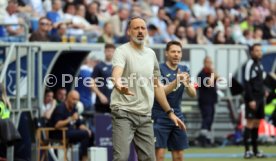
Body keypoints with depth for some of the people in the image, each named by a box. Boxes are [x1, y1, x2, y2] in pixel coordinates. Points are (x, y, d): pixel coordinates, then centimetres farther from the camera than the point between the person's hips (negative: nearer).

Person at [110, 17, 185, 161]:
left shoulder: (151, 54, 13)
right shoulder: (122, 51, -8)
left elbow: (157, 86, 22)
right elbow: (116, 74, -28)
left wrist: (170, 112, 20)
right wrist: (119, 85, -52)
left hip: (145, 116, 7)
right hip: (124, 113, -7)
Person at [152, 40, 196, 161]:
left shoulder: (184, 70, 8)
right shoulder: (160, 69, -8)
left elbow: (193, 94, 3)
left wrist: (187, 84, -19)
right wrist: (176, 81, -32)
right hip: (160, 118, -6)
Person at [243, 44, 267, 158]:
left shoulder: (260, 65, 16)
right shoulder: (250, 64, -10)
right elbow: (247, 83, -15)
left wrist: (263, 94, 15)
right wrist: (251, 100, -19)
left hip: (260, 98, 8)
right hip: (252, 98, -8)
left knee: (256, 123, 9)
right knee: (250, 123, -9)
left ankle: (255, 150, 13)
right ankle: (247, 150, -8)